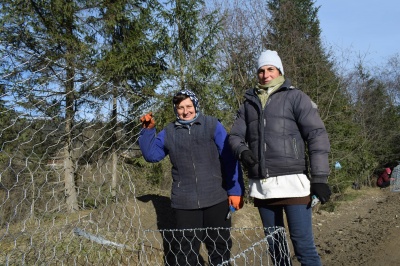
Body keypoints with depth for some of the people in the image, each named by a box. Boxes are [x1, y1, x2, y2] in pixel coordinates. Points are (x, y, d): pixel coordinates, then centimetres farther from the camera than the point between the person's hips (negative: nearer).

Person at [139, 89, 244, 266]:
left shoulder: (212, 125, 0)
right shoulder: (169, 132, 8)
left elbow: (230, 158, -3)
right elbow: (151, 154, 12)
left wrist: (235, 190, -7)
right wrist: (148, 130, 0)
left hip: (216, 199, -1)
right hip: (184, 202, 2)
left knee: (220, 248, 13)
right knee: (186, 250, 12)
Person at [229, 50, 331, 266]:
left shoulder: (295, 97, 3)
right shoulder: (248, 103, 16)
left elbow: (317, 136, -3)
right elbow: (235, 136, 15)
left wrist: (320, 178, -11)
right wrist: (242, 151, -9)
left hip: (291, 182, -4)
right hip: (261, 185, 5)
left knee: (303, 246, -5)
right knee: (274, 245, 13)